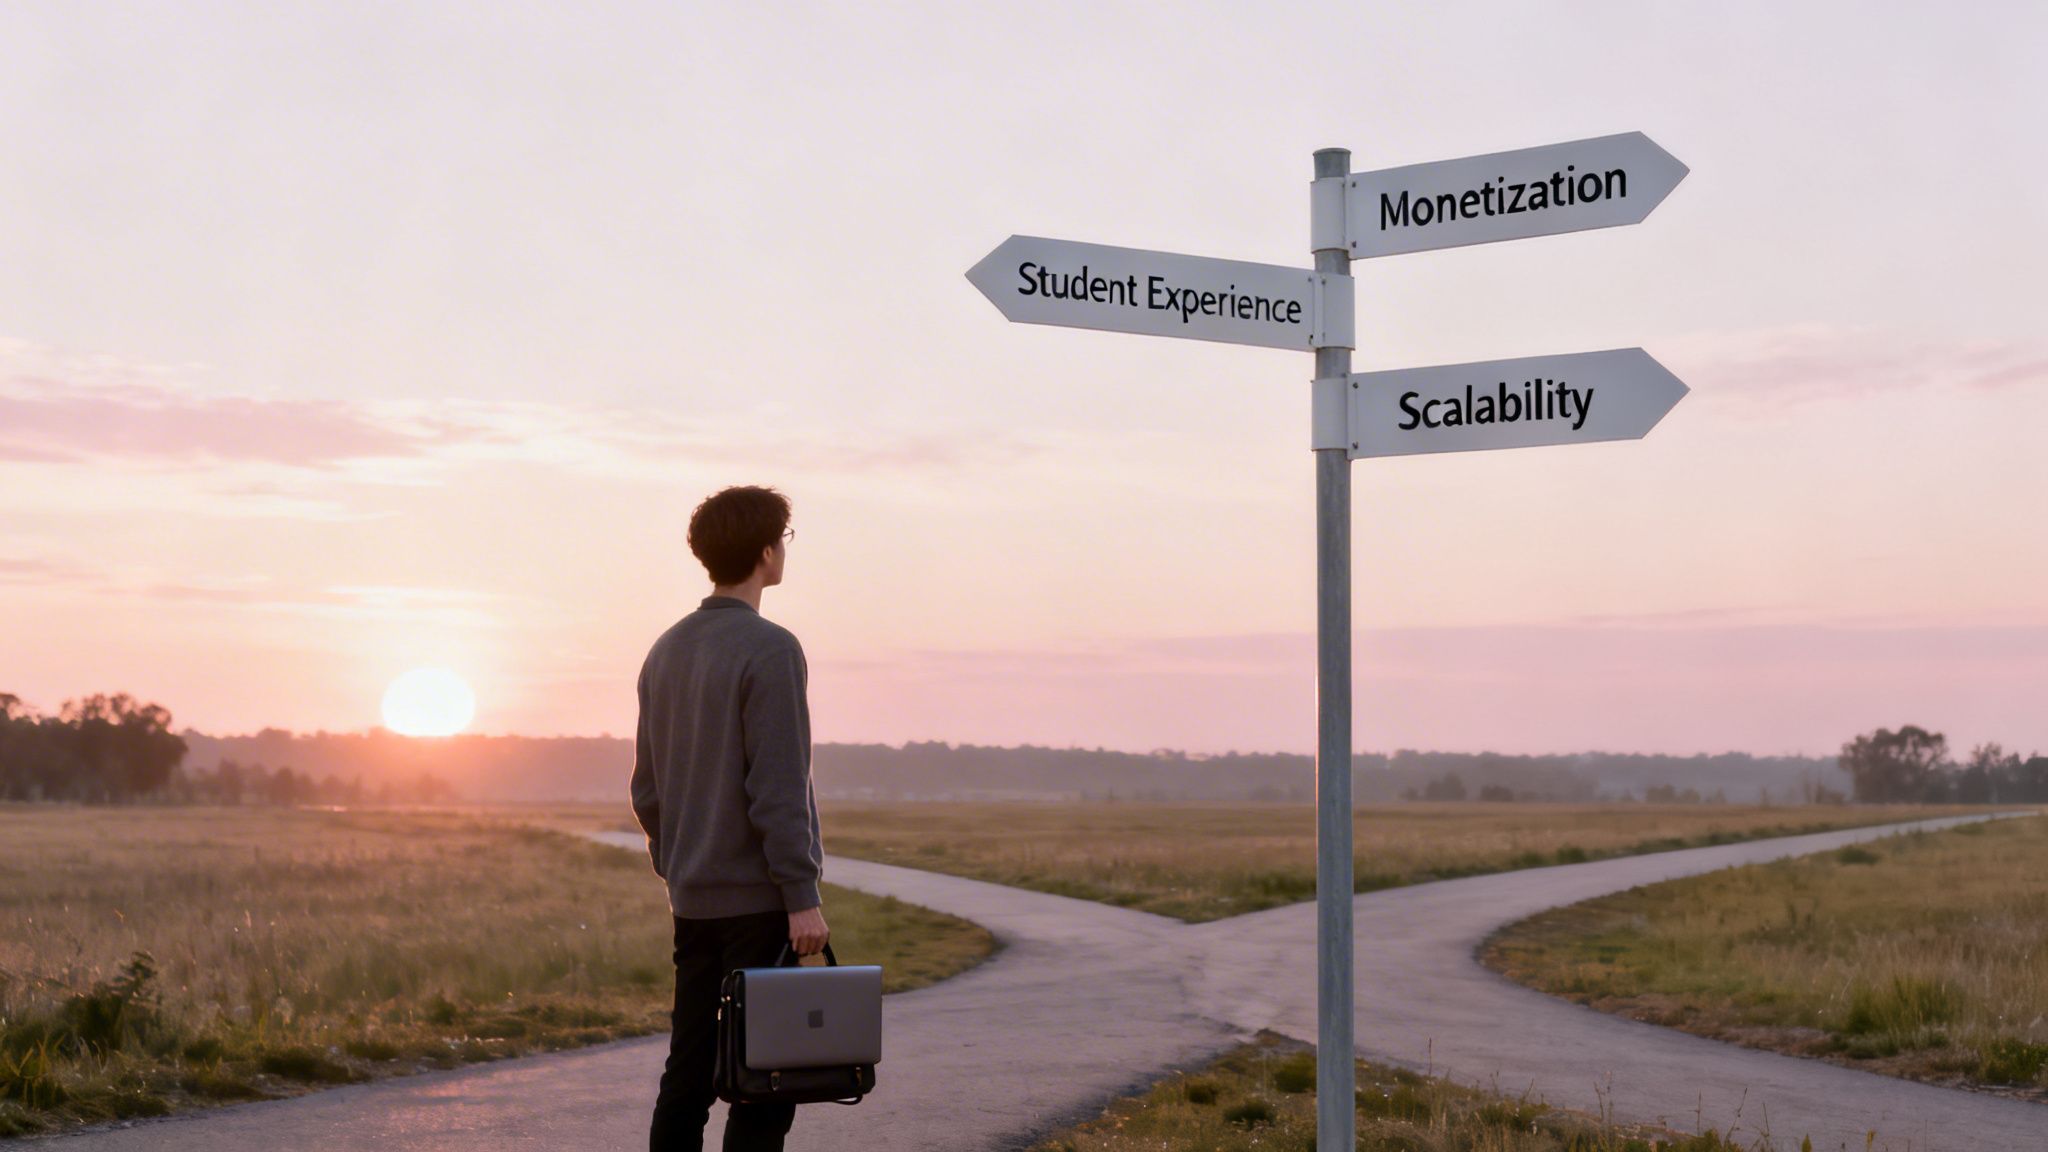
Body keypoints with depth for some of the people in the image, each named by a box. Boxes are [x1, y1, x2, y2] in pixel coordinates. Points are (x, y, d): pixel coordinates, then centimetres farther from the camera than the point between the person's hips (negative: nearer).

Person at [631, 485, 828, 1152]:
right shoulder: (770, 652, -12)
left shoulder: (665, 653, 12)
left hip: (694, 898, 8)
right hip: (761, 897, -7)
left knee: (688, 1072, 11)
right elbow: (779, 789, -18)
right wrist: (803, 896, -16)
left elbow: (646, 787, 16)